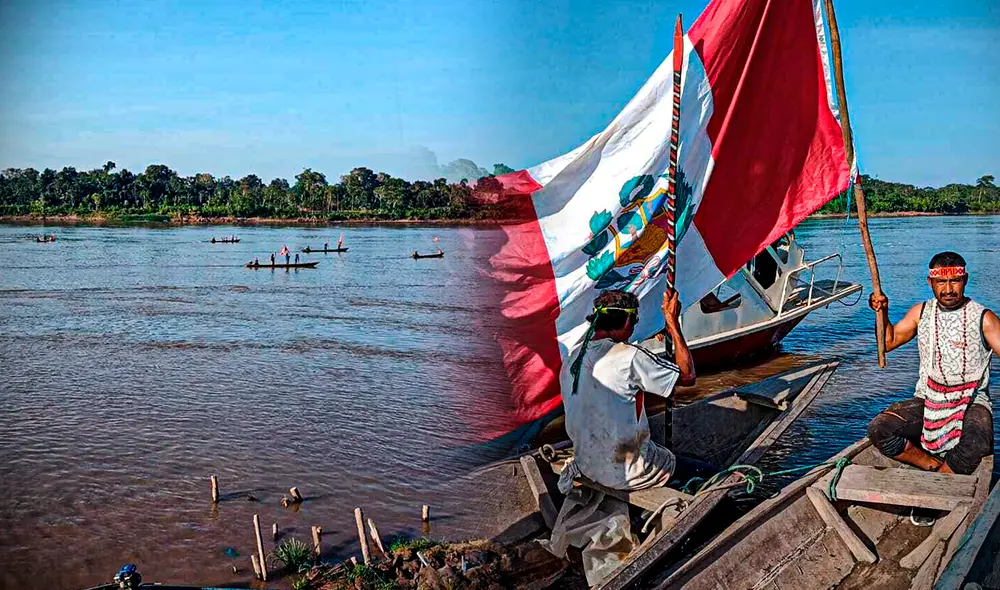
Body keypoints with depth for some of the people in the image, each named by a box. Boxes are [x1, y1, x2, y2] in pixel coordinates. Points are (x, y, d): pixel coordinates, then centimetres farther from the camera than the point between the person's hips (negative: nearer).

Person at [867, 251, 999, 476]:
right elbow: (889, 342, 15)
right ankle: (935, 466, -7)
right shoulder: (921, 312, 9)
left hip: (971, 401, -3)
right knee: (878, 430, -23)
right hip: (927, 400, 3)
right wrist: (883, 313, -1)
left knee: (976, 443, -38)